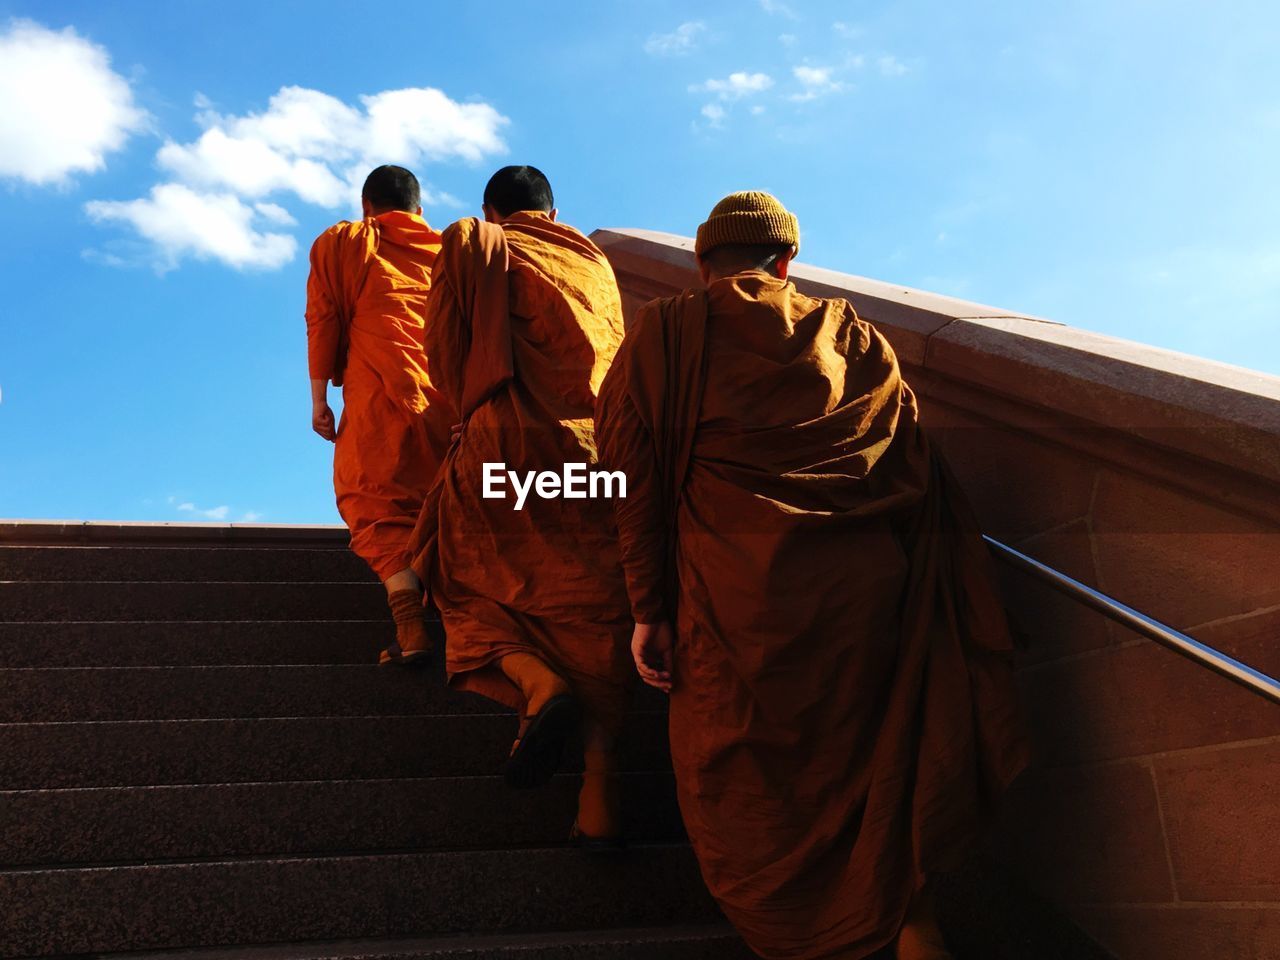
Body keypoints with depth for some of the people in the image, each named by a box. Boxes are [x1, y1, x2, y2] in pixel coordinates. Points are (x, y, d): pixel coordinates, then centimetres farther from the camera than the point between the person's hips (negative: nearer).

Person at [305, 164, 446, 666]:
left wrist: (319, 399, 10)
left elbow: (323, 319, 9)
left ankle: (410, 625, -22)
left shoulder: (341, 241, 17)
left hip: (382, 394, -3)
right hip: (453, 397, 3)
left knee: (379, 504, -5)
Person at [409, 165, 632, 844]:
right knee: (593, 605, 3)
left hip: (508, 442, -3)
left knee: (467, 575, 13)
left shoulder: (471, 244, 10)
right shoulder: (594, 261, 20)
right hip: (599, 446, 3)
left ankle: (538, 684, -15)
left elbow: (444, 351, 6)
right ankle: (600, 788, -5)